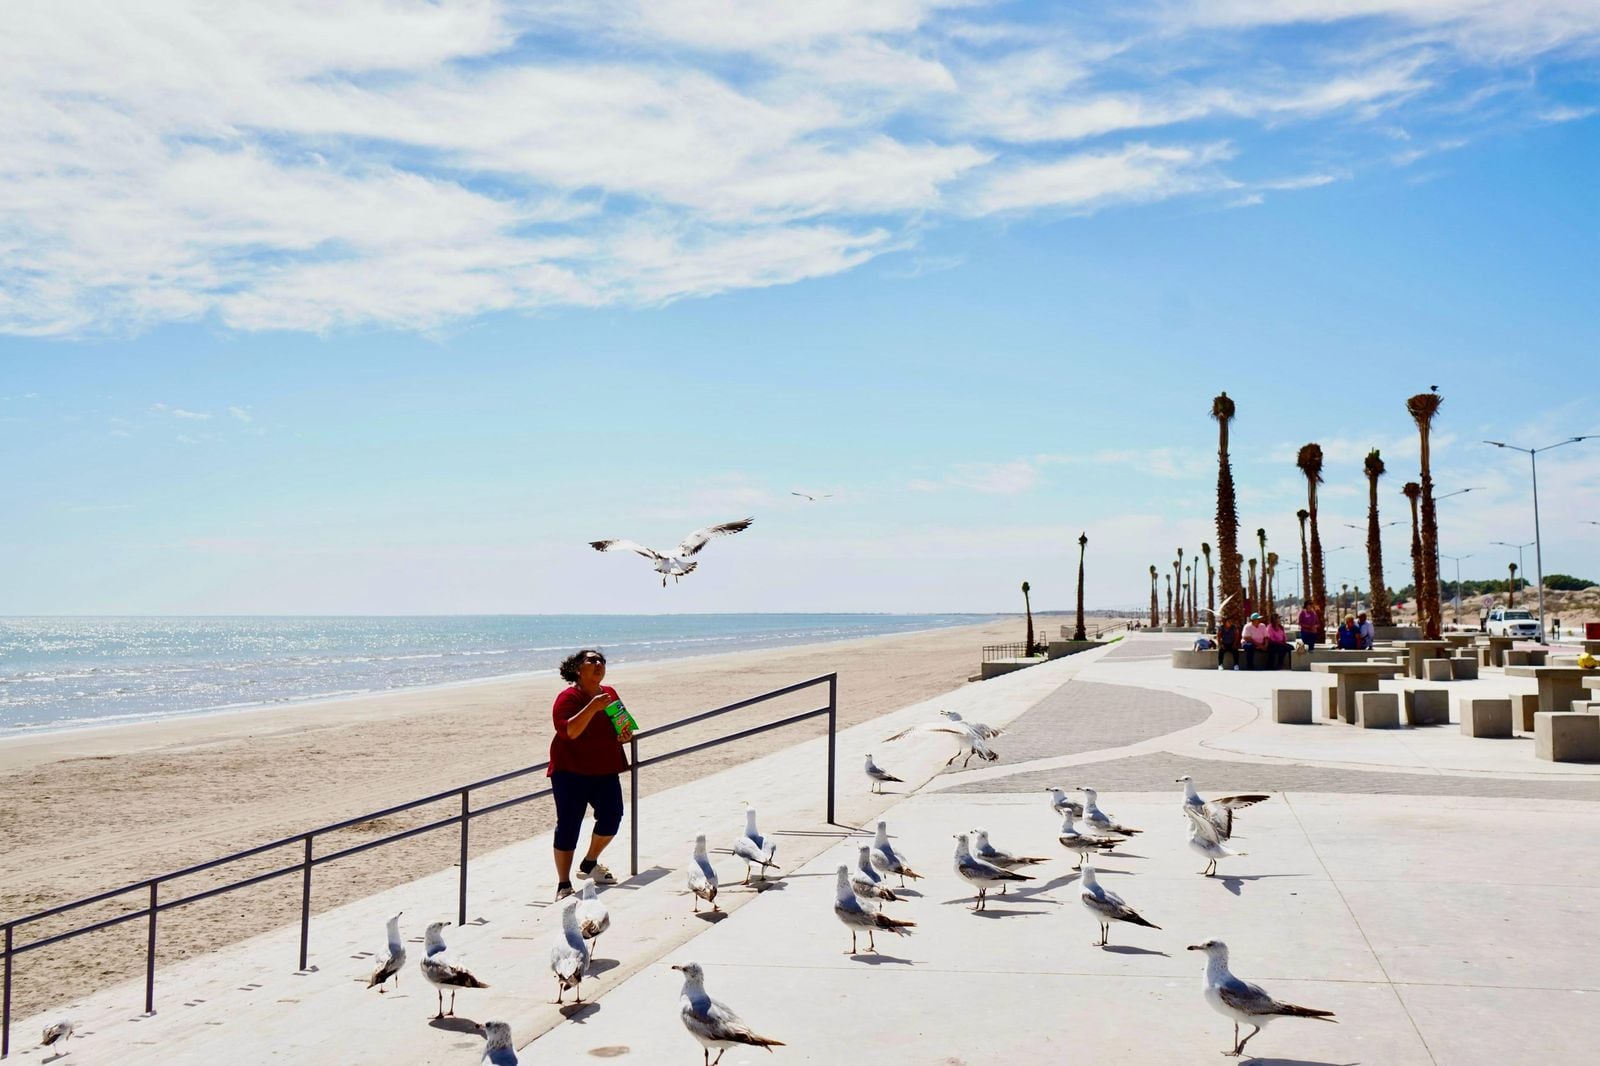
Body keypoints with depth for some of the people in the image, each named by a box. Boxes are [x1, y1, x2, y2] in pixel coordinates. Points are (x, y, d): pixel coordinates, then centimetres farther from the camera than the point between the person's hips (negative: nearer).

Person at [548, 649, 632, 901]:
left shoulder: (609, 693, 9)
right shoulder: (568, 697, -11)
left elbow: (618, 726, 22)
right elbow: (567, 731, -26)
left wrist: (623, 736, 0)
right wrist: (593, 707, -33)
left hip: (606, 771, 6)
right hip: (572, 771, -6)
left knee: (611, 816, 0)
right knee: (569, 825, -2)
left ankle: (589, 864, 25)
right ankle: (563, 885, 6)